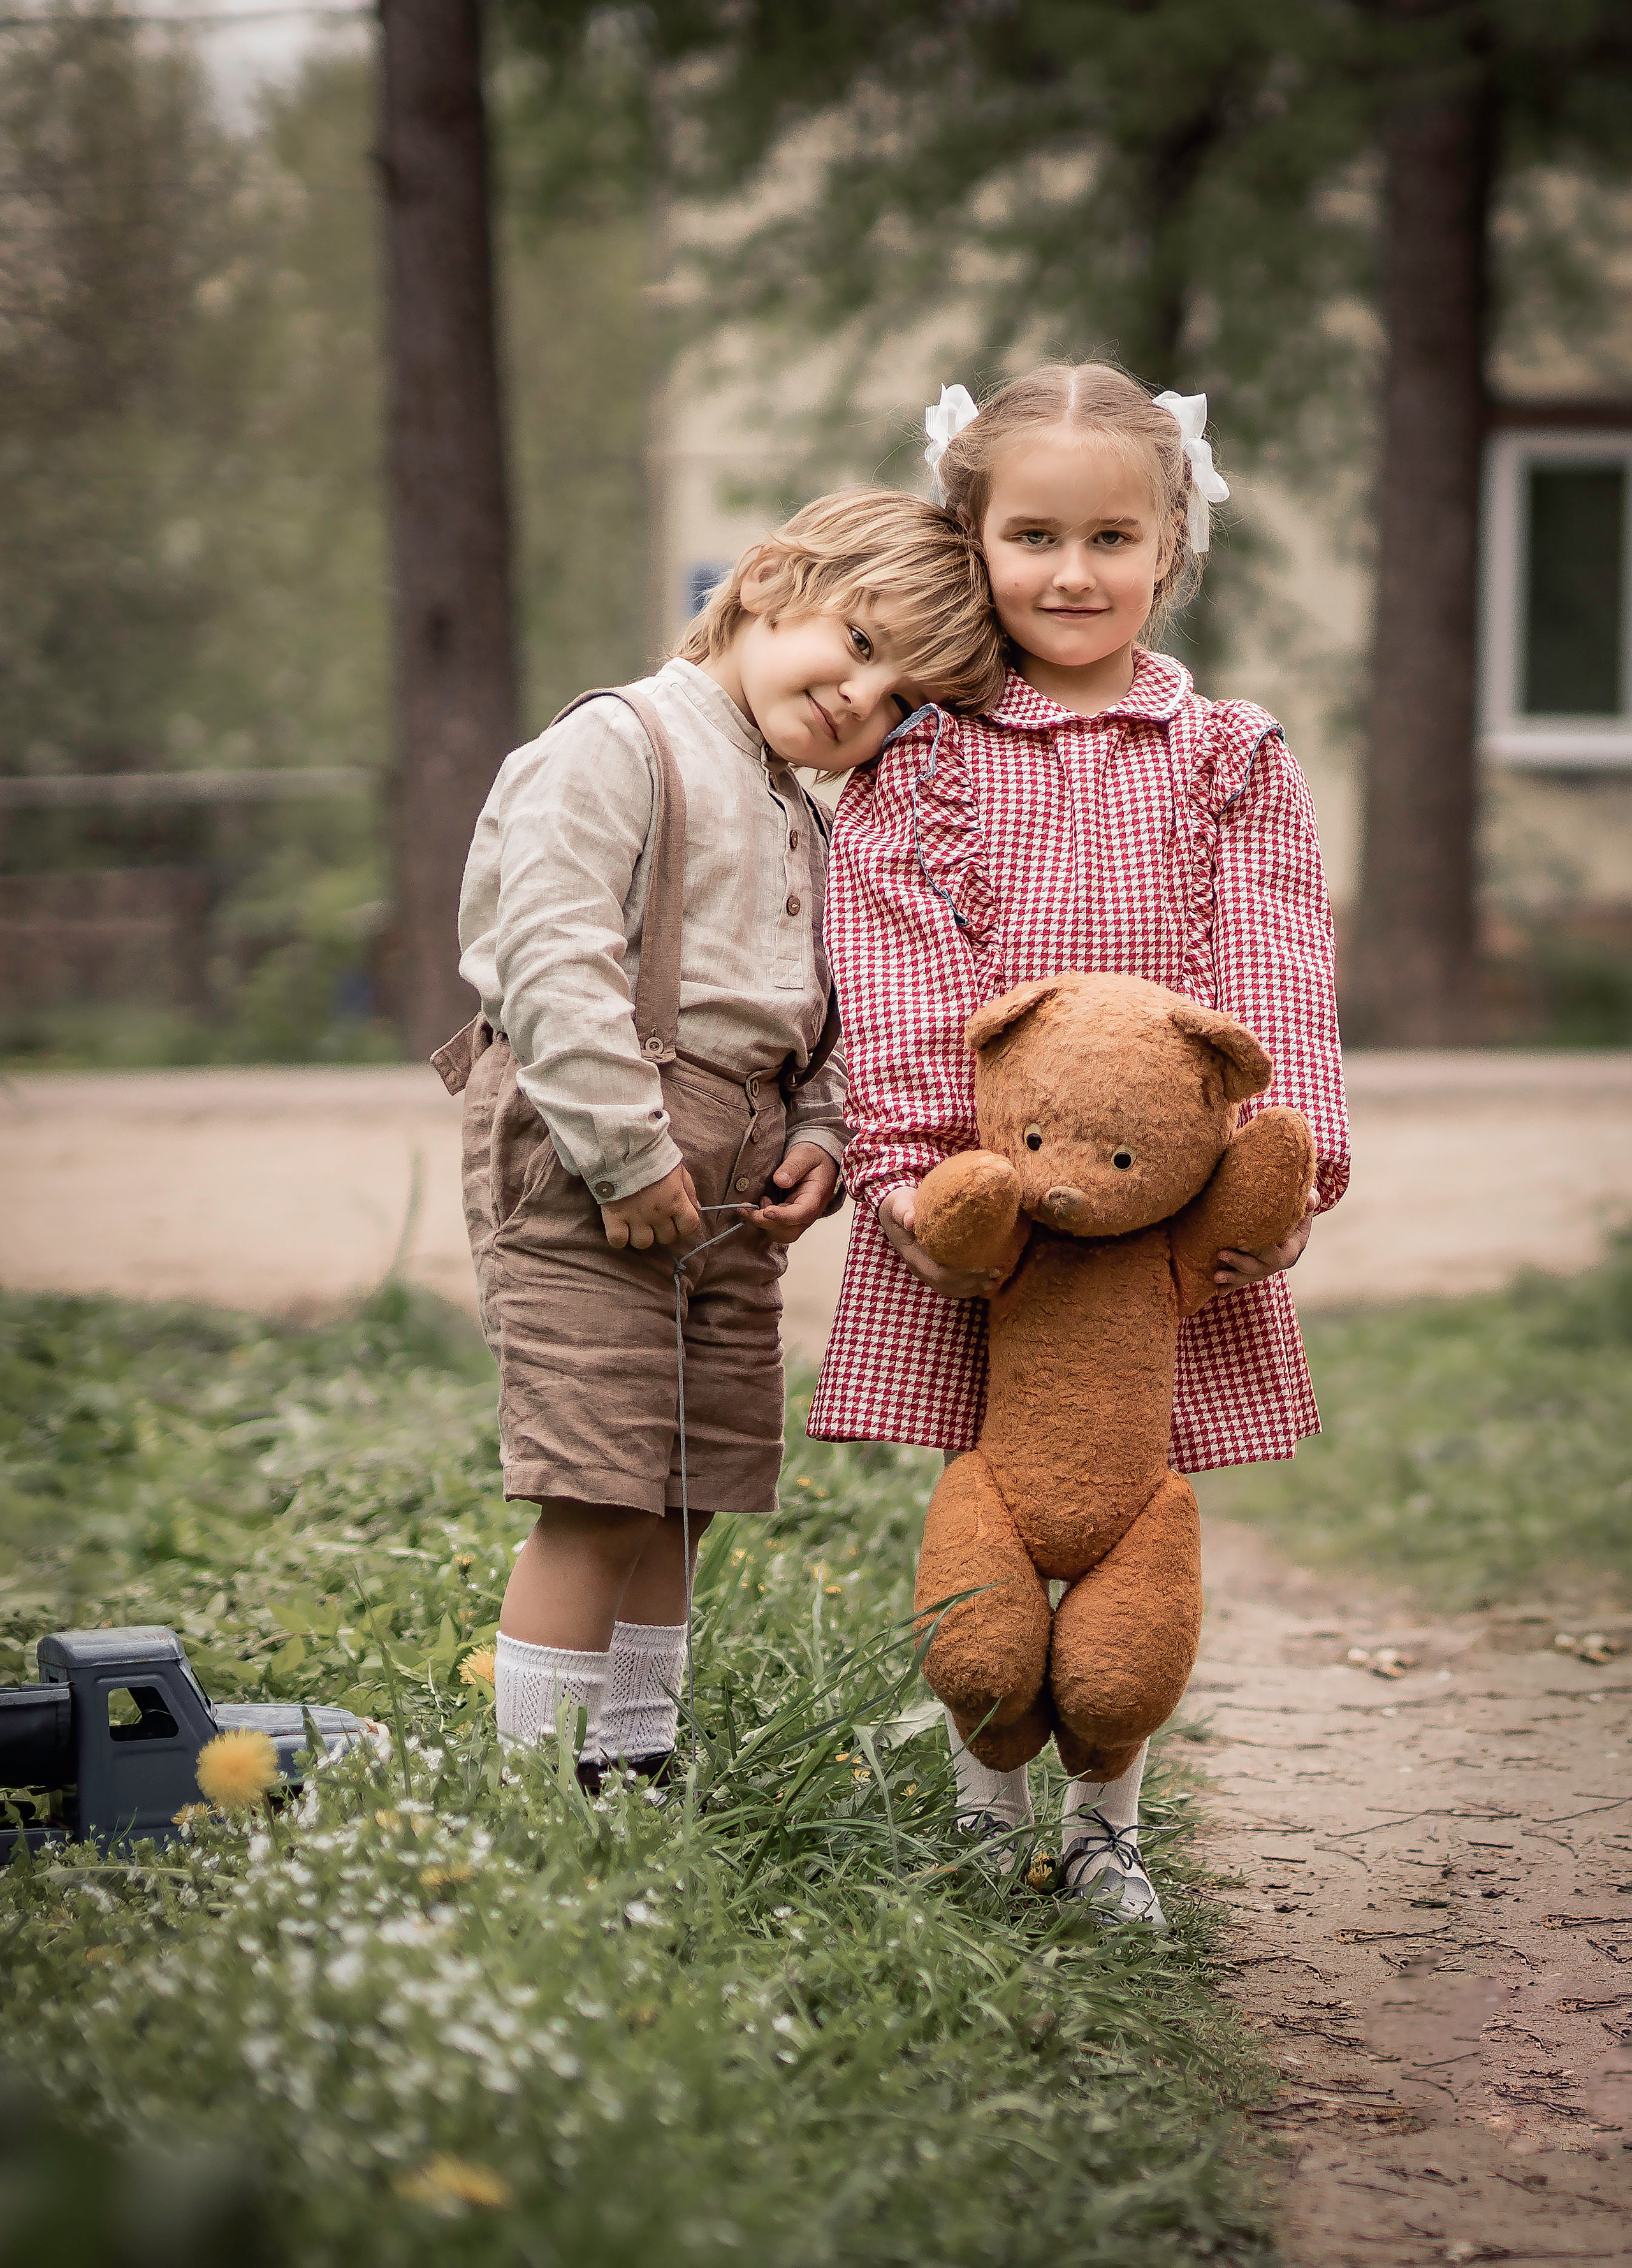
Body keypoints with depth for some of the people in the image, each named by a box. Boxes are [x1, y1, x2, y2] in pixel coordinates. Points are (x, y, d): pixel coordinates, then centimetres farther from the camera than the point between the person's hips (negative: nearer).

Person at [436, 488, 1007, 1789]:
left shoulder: (801, 821, 19)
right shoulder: (617, 745, -9)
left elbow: (816, 1023, 27)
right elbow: (554, 958, -18)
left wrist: (818, 1139, 7)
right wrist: (628, 1151, -20)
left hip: (734, 1189, 9)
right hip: (585, 1180, -9)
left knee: (681, 1503, 12)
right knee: (595, 1502, -11)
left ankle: (641, 1768, 21)